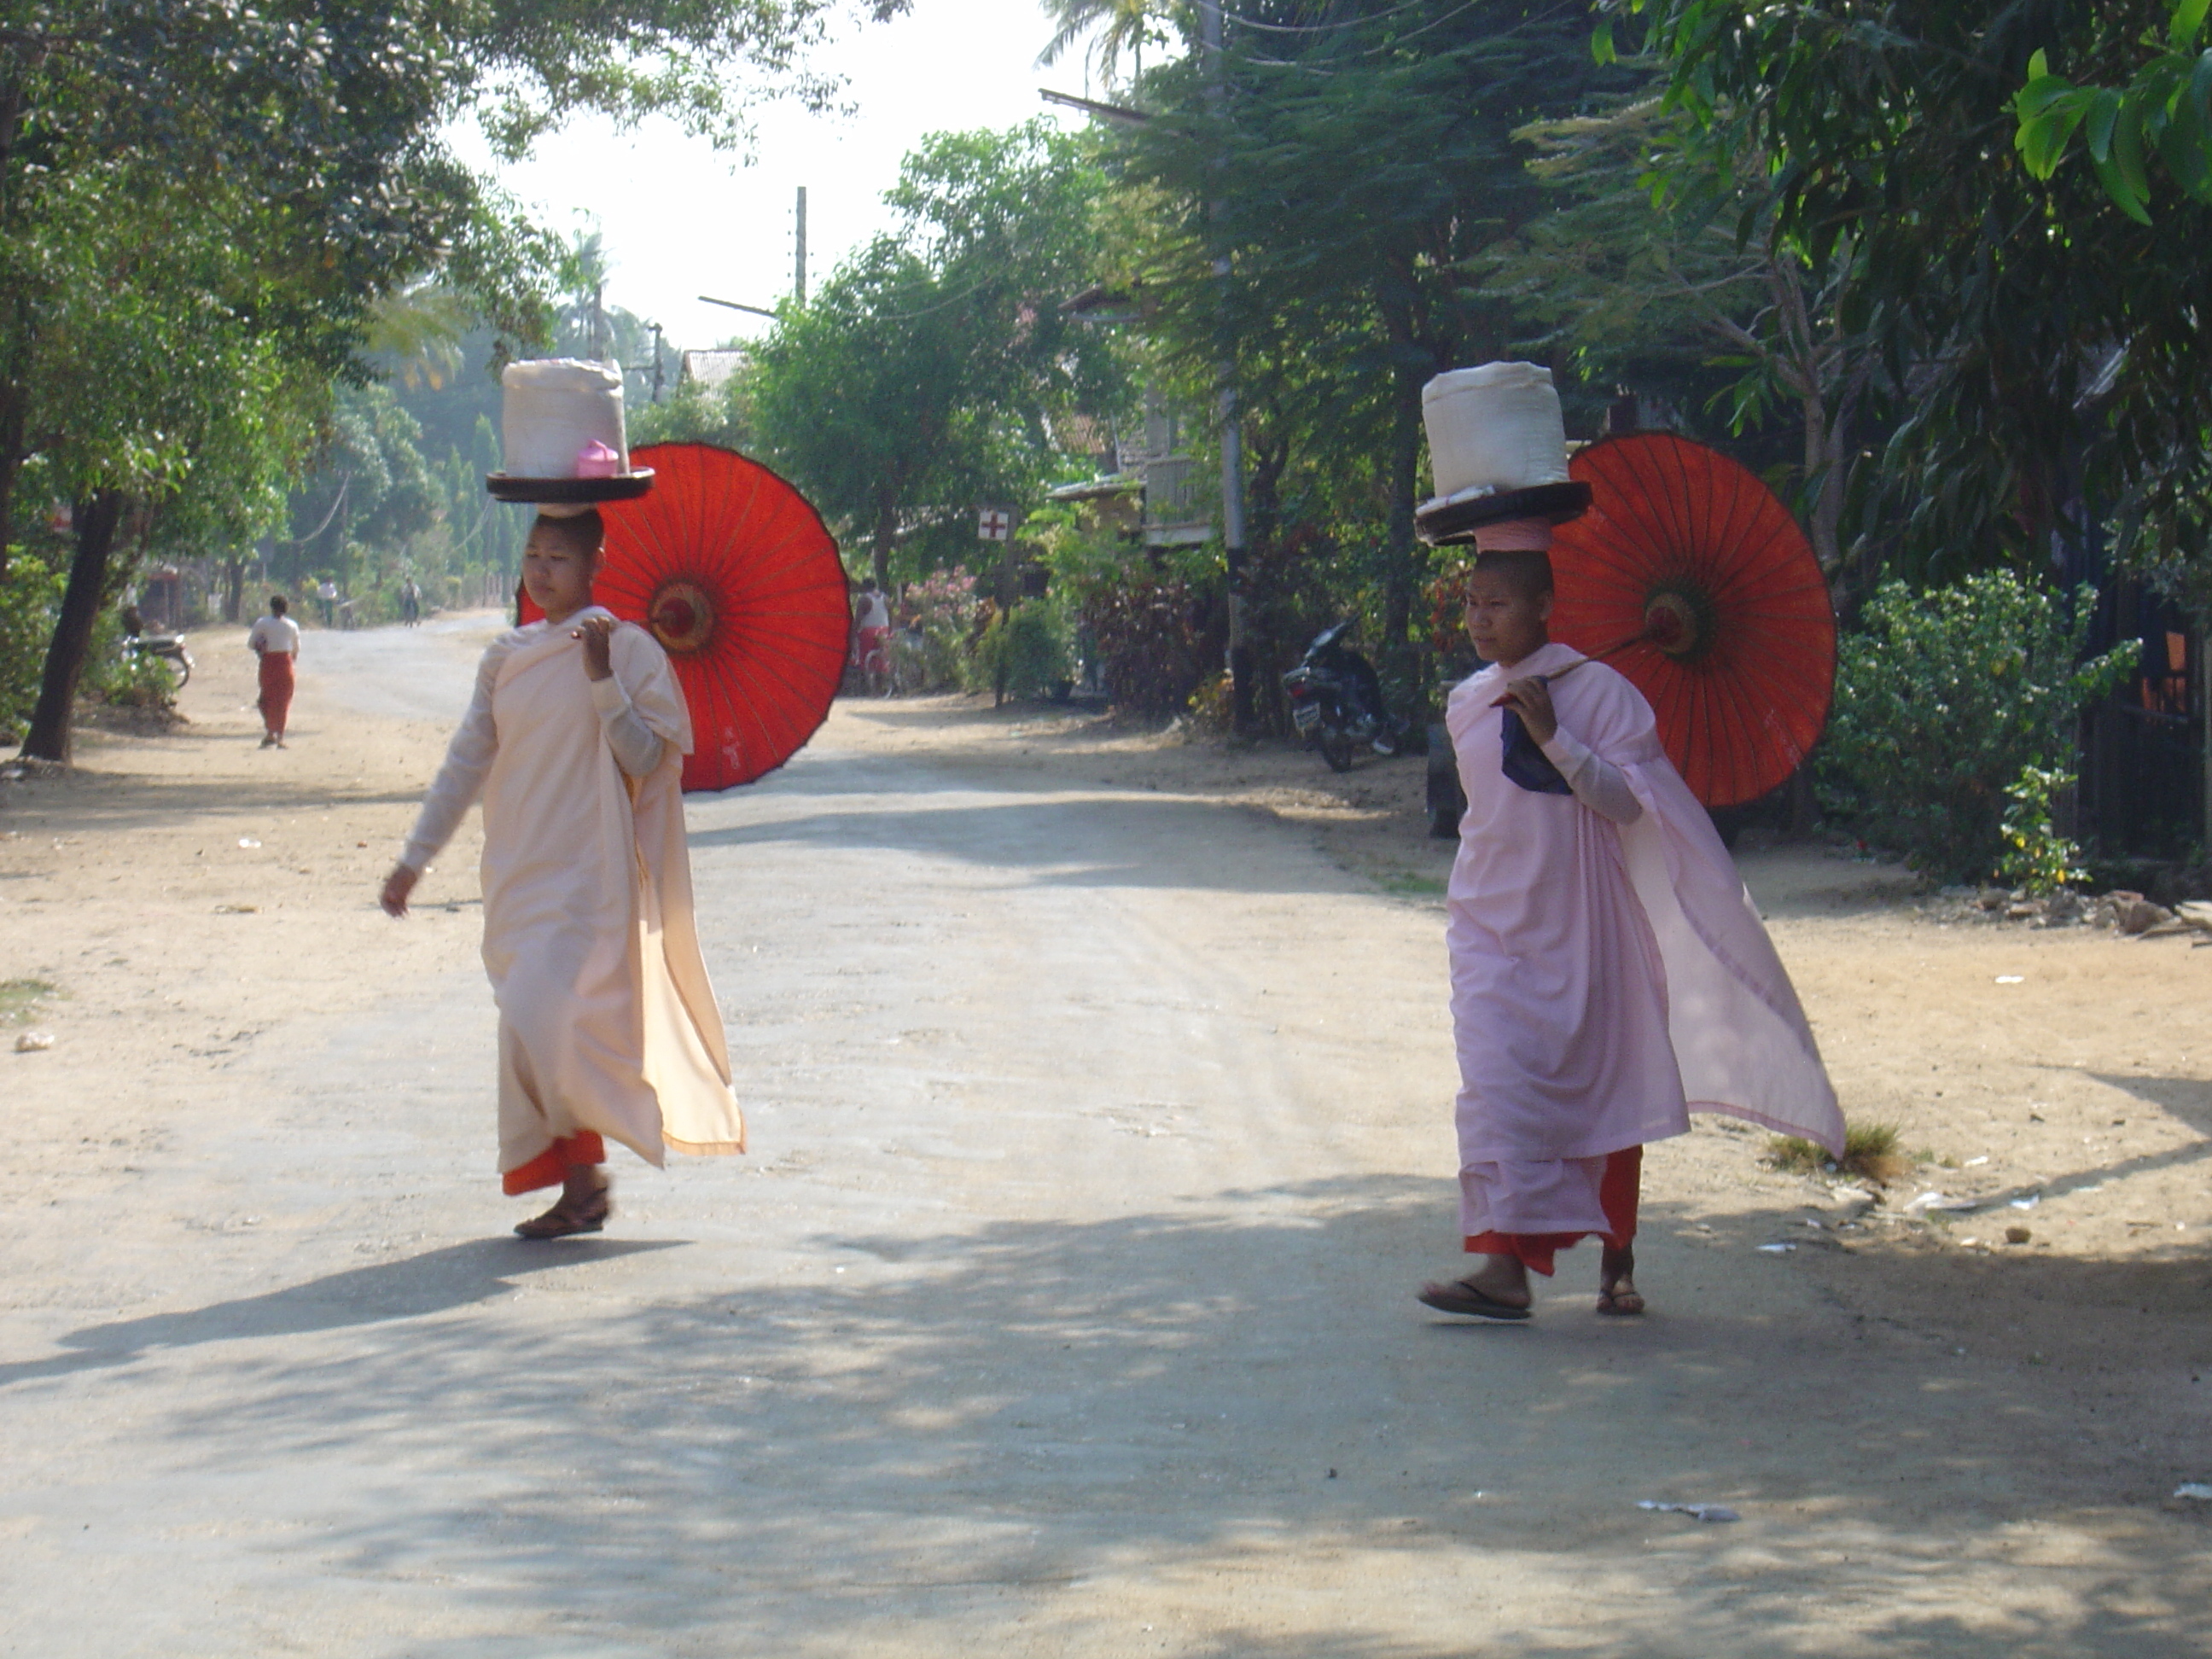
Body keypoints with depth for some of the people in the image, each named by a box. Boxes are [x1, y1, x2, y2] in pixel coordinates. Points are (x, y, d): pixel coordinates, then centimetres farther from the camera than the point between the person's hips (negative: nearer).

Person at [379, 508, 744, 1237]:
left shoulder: (627, 649, -5)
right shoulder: (507, 658, 10)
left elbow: (646, 758, -11)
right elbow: (467, 761, 14)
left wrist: (602, 679, -22)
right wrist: (415, 857, 12)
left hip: (591, 872, -6)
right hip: (519, 873, 6)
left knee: (549, 1019, -19)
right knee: (527, 1032, 7)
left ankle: (585, 1177, -3)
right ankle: (577, 1188, 15)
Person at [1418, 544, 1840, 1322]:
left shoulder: (1597, 692, -9)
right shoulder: (1466, 705, 7)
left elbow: (1626, 802, -16)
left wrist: (1553, 737, -24)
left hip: (1578, 928, -3)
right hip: (1491, 923, 3)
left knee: (1602, 1086, 5)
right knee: (1497, 1081, -12)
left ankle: (1616, 1264, 22)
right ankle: (1505, 1265, -13)